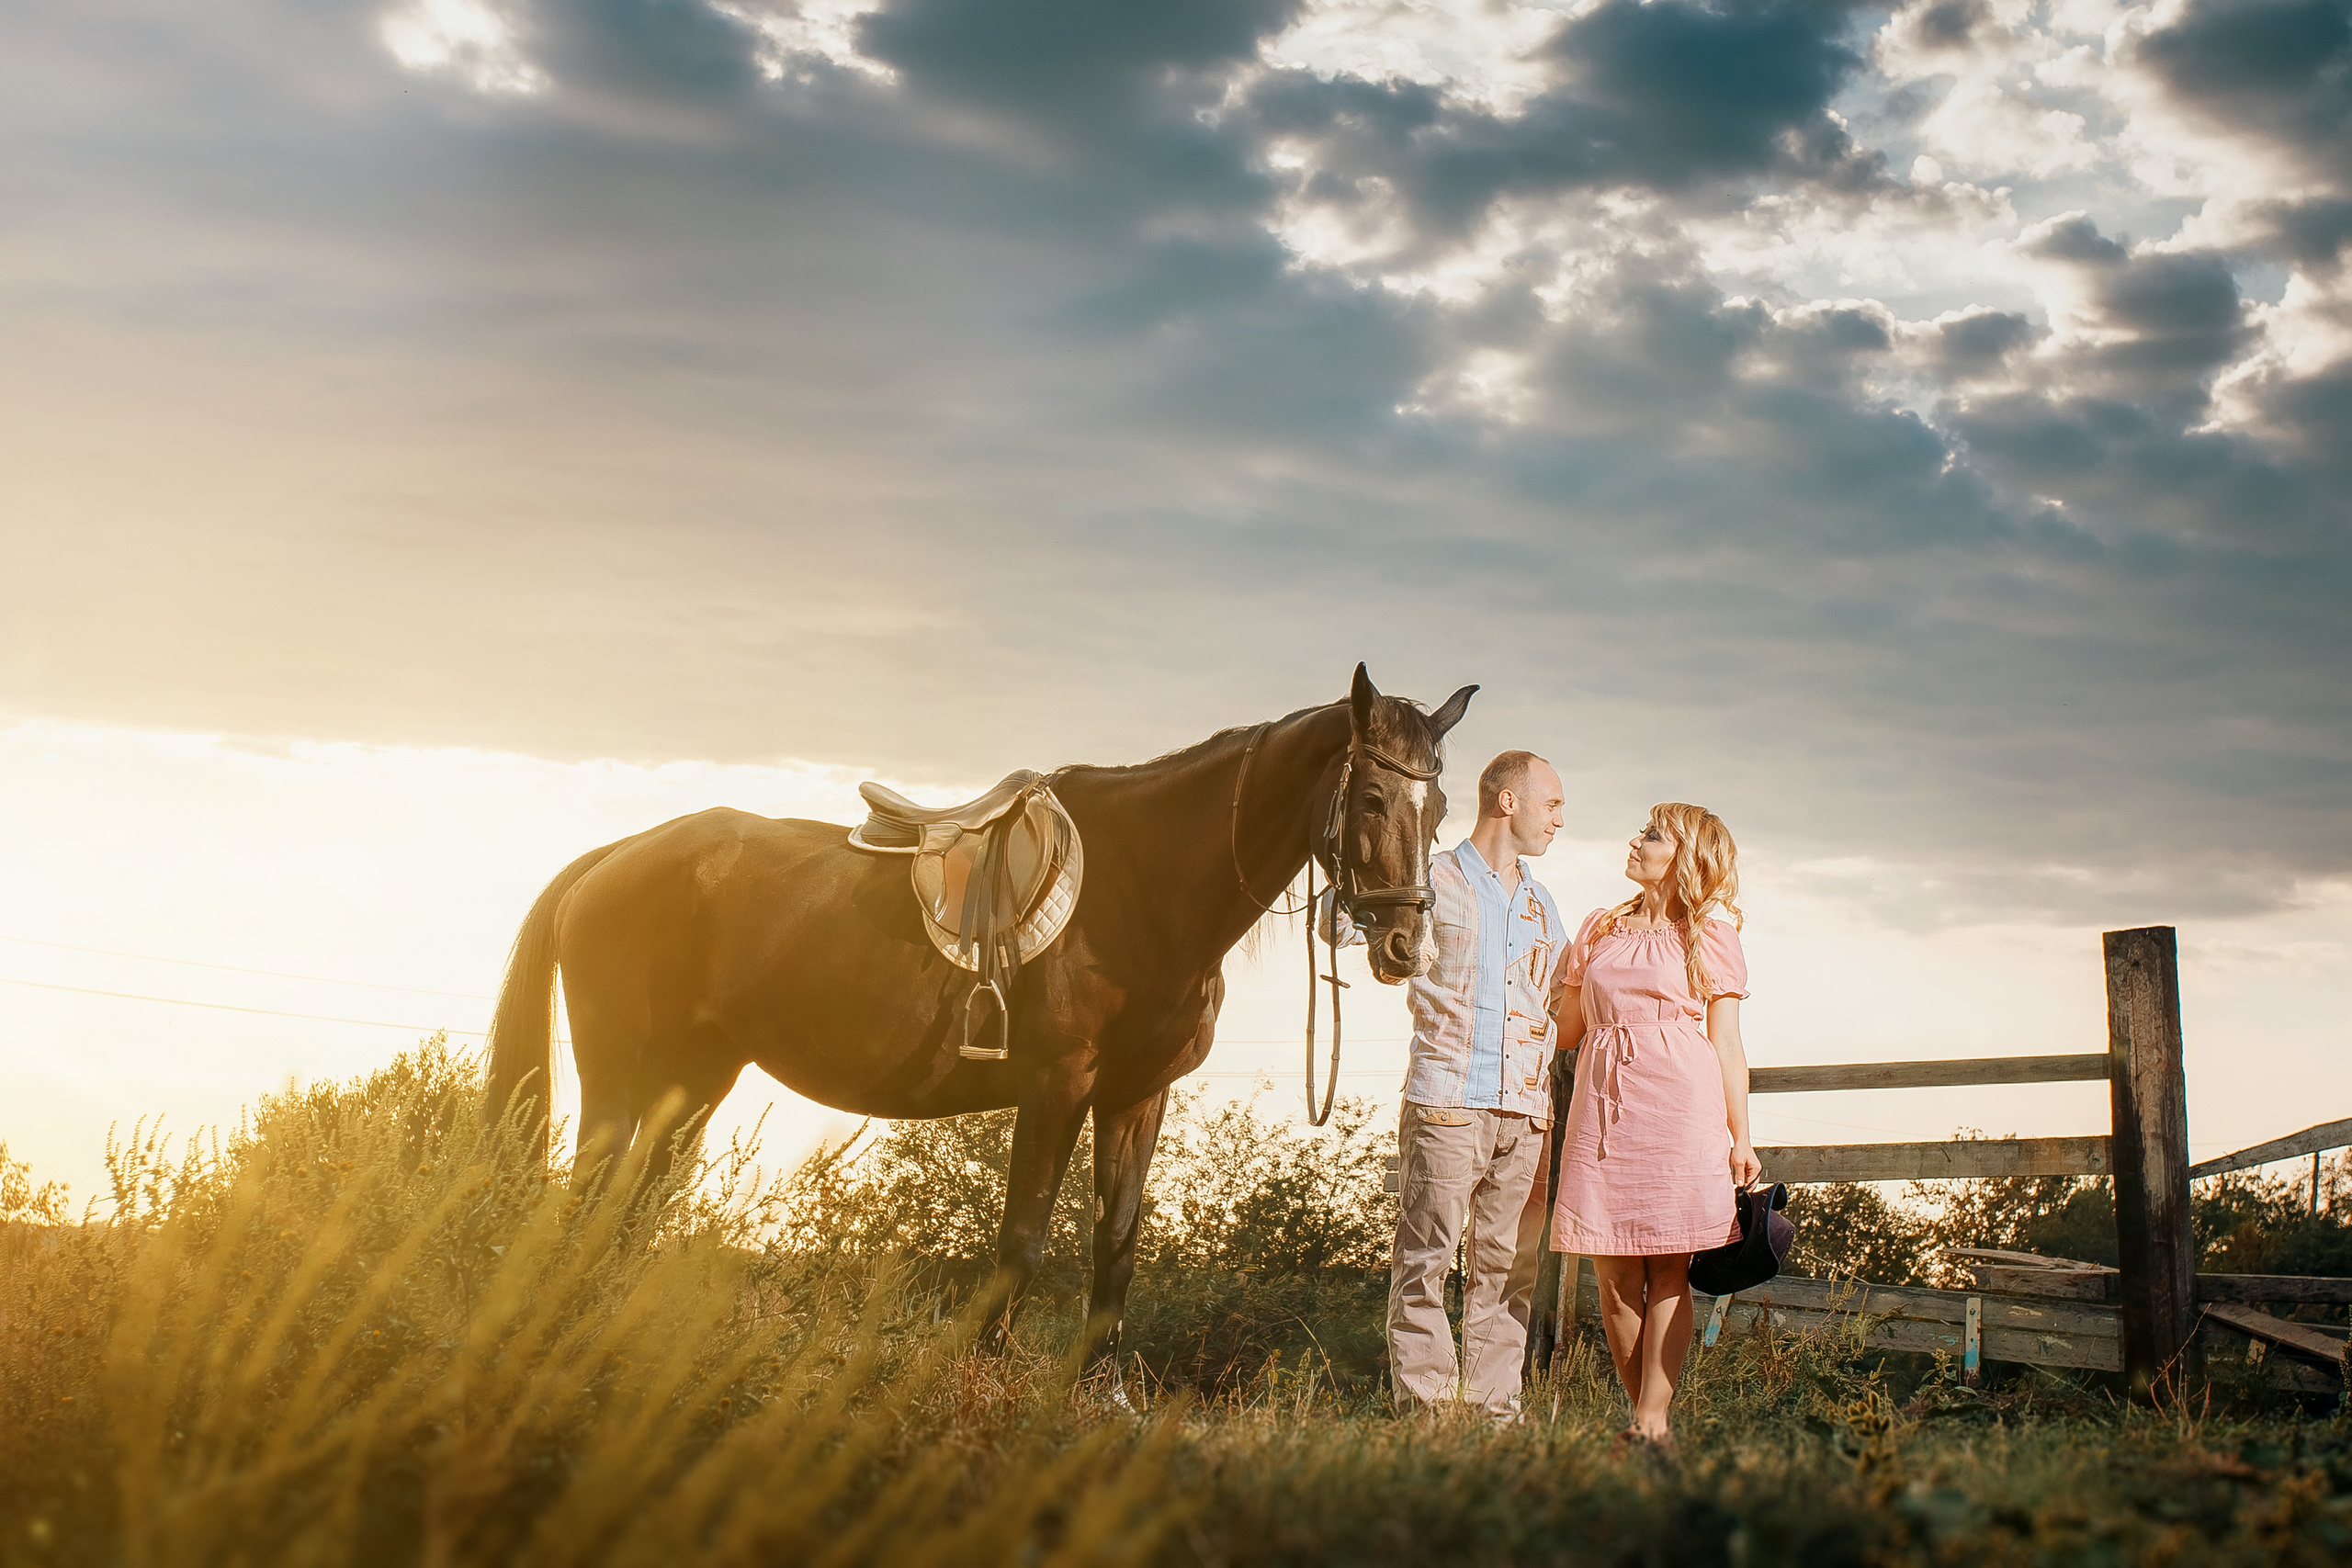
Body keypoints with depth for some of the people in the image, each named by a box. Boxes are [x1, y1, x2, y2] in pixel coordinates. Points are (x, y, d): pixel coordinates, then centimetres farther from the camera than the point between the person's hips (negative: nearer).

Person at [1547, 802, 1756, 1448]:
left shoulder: (1709, 934, 10)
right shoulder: (1599, 929, 19)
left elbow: (1726, 1043, 7)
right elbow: (1564, 1030, 21)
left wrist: (1741, 1136, 3)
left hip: (1681, 1106, -3)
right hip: (1602, 1109, 3)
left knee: (1669, 1273, -4)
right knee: (1615, 1279, -1)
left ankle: (1651, 1421, -3)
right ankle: (1652, 1419, 10)